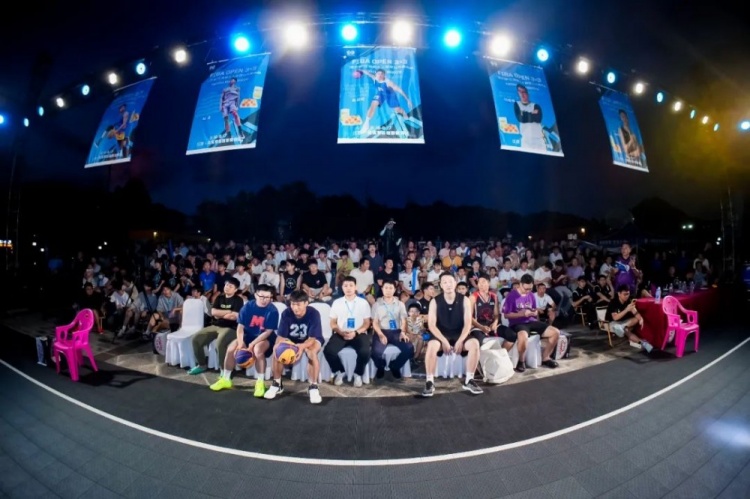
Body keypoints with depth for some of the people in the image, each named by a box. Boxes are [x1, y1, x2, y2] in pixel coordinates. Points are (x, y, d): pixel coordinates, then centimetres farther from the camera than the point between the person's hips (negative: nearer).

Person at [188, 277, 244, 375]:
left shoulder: (238, 300, -6)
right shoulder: (219, 298, 12)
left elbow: (235, 316, -17)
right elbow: (213, 312, 0)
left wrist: (219, 314, -4)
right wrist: (228, 312, -9)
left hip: (230, 328, -7)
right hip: (215, 326, 7)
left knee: (220, 342, -35)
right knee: (196, 339, -6)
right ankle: (202, 365, 14)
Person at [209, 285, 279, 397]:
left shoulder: (272, 311, -18)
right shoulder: (248, 306, -7)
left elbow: (268, 332, -18)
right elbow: (240, 327, -5)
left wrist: (252, 344, -23)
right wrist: (240, 343, -19)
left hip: (265, 337, -5)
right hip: (249, 335, 5)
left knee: (257, 350, -34)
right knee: (231, 348, -14)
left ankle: (260, 382, -16)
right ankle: (225, 379, 8)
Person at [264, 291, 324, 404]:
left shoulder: (314, 313, -27)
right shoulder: (286, 313, -19)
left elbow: (312, 338, -30)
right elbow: (281, 336, -18)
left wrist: (302, 346, -52)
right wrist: (278, 345, -43)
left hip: (311, 340, -3)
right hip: (291, 340, 3)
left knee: (311, 352, -36)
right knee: (276, 351, -25)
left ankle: (313, 387, -20)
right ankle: (277, 384, -1)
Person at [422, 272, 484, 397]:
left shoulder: (464, 300, -3)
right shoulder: (435, 301, -5)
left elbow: (468, 323, -8)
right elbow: (431, 325, -10)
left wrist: (460, 341, -20)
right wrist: (444, 340, -22)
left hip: (459, 335, 2)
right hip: (441, 336, -1)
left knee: (474, 343, -28)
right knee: (432, 345, -33)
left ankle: (469, 380, -11)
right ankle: (430, 382, -19)